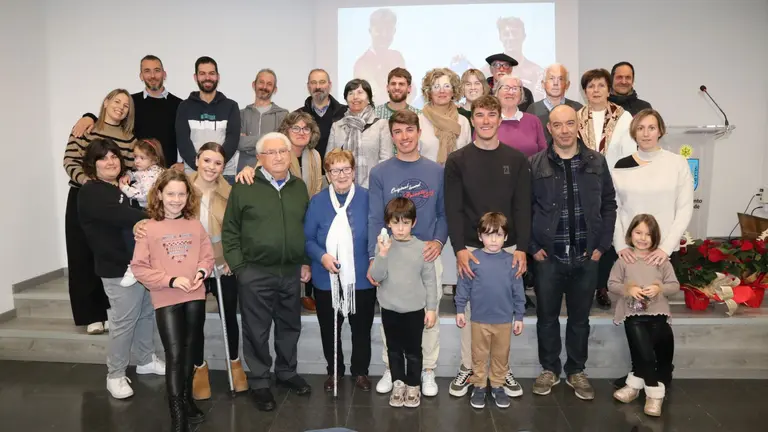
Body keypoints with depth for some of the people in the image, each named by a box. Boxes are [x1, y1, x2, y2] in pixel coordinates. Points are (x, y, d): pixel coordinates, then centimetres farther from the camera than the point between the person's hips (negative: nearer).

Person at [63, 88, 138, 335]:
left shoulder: (129, 138, 7)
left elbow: (131, 171, 3)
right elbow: (70, 161, -6)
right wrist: (86, 180, -21)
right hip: (81, 198, -1)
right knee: (82, 255, 0)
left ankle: (109, 312, 15)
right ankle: (92, 315, 9)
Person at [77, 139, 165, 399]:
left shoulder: (124, 187, 16)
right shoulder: (91, 193, -12)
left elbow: (134, 217, 13)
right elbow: (122, 216, -28)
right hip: (119, 268, -8)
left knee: (147, 313, 16)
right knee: (124, 321, -1)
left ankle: (146, 360, 33)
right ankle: (115, 375, 15)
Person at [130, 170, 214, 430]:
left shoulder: (195, 225, 3)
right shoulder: (148, 228, -7)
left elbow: (208, 256, 9)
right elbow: (139, 268, -8)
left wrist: (201, 272, -12)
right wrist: (171, 280, -16)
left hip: (195, 297, 4)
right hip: (166, 300, -4)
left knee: (190, 352, 16)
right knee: (174, 355, -7)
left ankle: (186, 400, 36)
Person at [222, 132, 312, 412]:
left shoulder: (299, 187, 8)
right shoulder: (244, 187, -4)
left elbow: (308, 228, 13)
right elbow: (230, 232, -3)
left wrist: (306, 262, 9)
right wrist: (238, 267, -8)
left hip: (291, 272, 4)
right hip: (255, 273, -4)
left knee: (290, 327, 16)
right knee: (257, 330, 7)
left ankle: (287, 372, 36)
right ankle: (259, 381, 24)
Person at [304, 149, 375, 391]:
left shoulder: (367, 198, -6)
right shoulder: (317, 201, -2)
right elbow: (307, 239, 0)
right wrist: (321, 256, -18)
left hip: (361, 280, -1)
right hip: (327, 280, 1)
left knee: (361, 330, 15)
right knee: (329, 330, 16)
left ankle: (360, 371, 36)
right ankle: (334, 371, 38)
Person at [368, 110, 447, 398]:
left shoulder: (437, 171, 4)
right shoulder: (380, 173, -1)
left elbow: (444, 213, 6)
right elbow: (375, 218, -4)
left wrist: (438, 241, -11)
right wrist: (373, 258, -12)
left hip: (427, 254, 1)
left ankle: (428, 371, 24)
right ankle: (390, 369, 26)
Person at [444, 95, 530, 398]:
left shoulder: (516, 160, 4)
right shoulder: (457, 160, 0)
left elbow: (522, 208, 2)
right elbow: (452, 209, -5)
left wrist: (522, 248, -7)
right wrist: (459, 249, -14)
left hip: (507, 248, 1)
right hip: (470, 248, -1)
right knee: (470, 308, 6)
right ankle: (467, 368, 20)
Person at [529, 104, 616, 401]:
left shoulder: (596, 162, 2)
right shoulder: (535, 164, -3)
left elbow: (609, 205, 7)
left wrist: (602, 245, 0)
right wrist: (532, 247, -6)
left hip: (586, 256, 2)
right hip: (548, 256, -1)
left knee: (580, 318, 13)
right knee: (547, 316, 10)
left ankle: (576, 371, 30)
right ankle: (549, 369, 28)